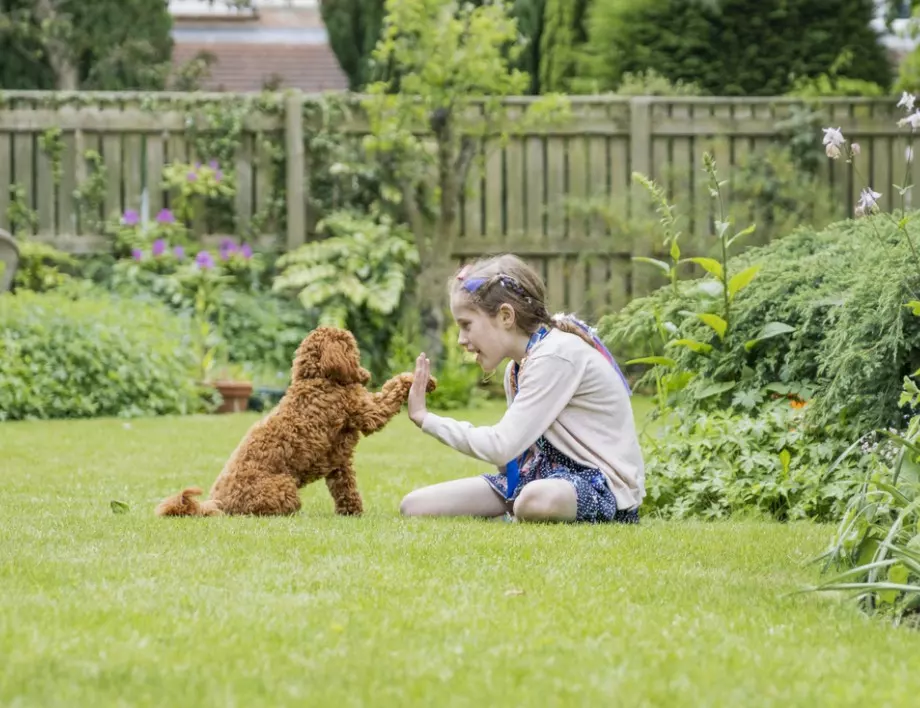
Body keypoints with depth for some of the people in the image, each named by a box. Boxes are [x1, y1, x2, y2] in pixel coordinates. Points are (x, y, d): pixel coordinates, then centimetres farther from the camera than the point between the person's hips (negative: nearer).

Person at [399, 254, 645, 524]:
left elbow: (501, 447, -21)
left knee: (536, 499, -45)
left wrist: (427, 419, -11)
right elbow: (513, 452, 6)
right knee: (415, 506, -2)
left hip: (600, 483, -9)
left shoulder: (555, 356, -18)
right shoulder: (516, 369, 13)